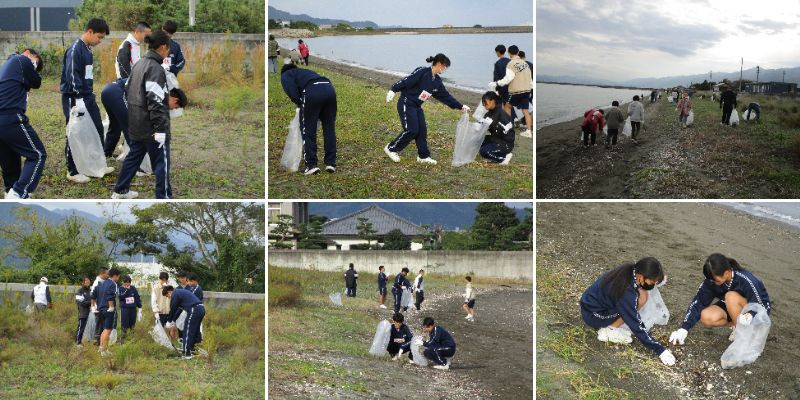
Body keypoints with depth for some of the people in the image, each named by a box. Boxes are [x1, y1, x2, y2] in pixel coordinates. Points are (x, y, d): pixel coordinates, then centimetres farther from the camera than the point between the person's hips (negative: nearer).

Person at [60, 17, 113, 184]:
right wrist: (79, 98, -25)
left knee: (98, 130, 13)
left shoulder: (87, 49, 12)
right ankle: (72, 172, 6)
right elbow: (71, 75, -22)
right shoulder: (75, 49, -17)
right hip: (75, 98, -9)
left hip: (87, 97, 9)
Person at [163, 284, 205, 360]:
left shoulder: (175, 295, -1)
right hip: (201, 309, 9)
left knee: (187, 333, -3)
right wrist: (173, 321, 33)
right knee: (195, 331, 19)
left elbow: (173, 309, 2)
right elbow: (179, 309, 32)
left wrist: (169, 321, 16)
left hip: (194, 310, -9)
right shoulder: (180, 292, 28)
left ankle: (187, 354, -2)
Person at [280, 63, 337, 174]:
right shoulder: (306, 72, 43)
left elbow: (290, 90, 2)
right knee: (329, 128, 14)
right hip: (329, 88, 5)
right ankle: (331, 163, 15)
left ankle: (311, 165, 2)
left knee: (308, 130, 5)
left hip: (312, 91, -5)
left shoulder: (285, 75, 26)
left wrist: (299, 104, 11)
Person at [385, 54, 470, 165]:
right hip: (406, 104, -8)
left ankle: (423, 156, 15)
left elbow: (445, 96, 13)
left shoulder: (437, 81, 7)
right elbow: (406, 81, -22)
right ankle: (391, 148, 3)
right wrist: (393, 90, -29)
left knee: (422, 130, 5)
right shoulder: (422, 72, -18)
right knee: (411, 130, -11)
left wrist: (460, 106, 14)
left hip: (417, 106, 8)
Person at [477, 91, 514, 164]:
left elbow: (507, 131, -27)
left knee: (484, 151, -26)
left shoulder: (502, 113, -18)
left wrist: (491, 123, -31)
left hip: (505, 143, -9)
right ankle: (495, 156, 8)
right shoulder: (489, 114, 5)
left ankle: (505, 157, -5)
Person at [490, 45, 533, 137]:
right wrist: (531, 87, 22)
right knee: (525, 111, 5)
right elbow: (530, 76, 12)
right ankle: (528, 131, -1)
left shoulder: (511, 64, -10)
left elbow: (508, 78, -18)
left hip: (516, 90, -5)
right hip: (526, 90, 5)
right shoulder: (524, 62, 9)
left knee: (508, 106, 16)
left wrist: (496, 83, -11)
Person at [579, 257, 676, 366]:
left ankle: (610, 325, 5)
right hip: (592, 315, -8)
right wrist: (660, 349, -20)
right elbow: (637, 325, -25)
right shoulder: (627, 293, -32)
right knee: (641, 297, -16)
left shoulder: (630, 269, -10)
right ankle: (609, 331, -8)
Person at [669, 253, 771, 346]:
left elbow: (762, 305, -28)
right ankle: (737, 324, 1)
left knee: (731, 297, -34)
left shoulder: (746, 281, -33)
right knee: (706, 318, -24)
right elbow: (698, 302, -16)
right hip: (730, 309, 5)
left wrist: (750, 315, -51)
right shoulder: (710, 280, -20)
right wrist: (684, 328, -24)